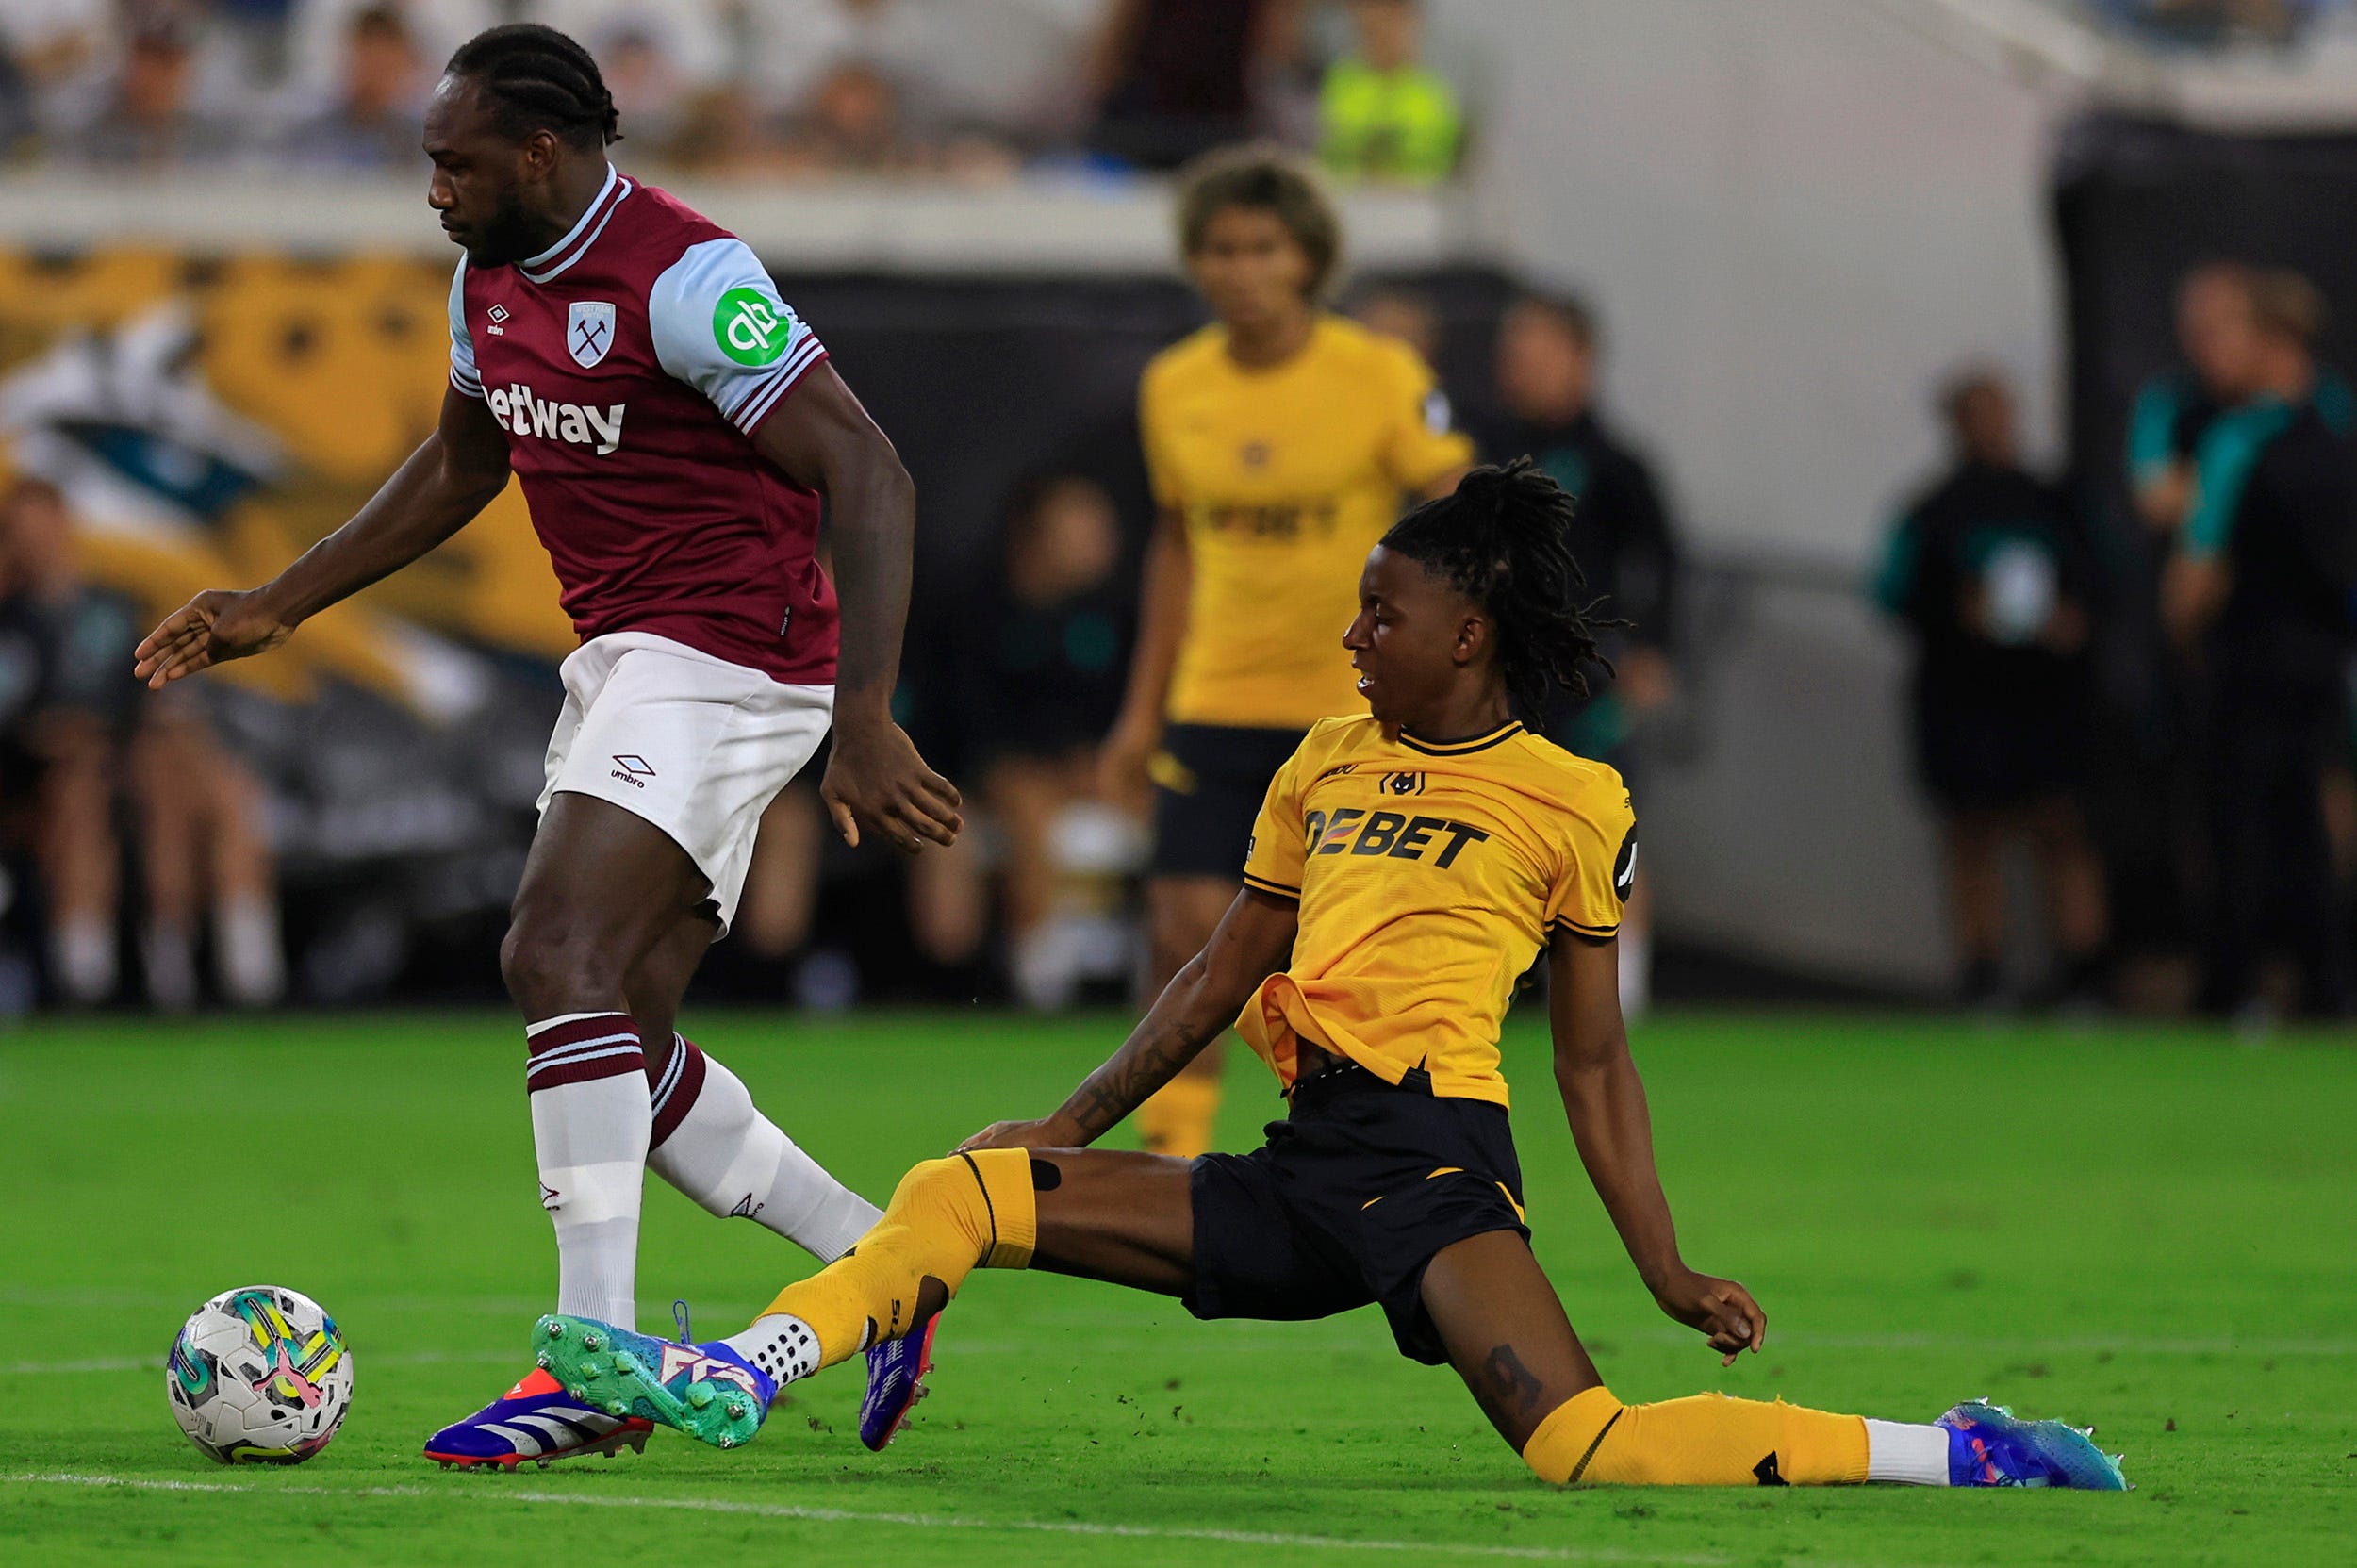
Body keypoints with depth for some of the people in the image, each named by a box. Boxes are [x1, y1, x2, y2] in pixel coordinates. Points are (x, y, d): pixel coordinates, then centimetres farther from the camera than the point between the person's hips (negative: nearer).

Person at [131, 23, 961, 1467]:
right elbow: (461, 464, 28)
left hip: (728, 657, -10)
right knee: (622, 1039, 7)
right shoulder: (493, 278, 9)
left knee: (558, 957, -22)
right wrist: (283, 605, 25)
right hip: (623, 662, 10)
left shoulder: (682, 277, -19)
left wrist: (867, 724, -29)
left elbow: (868, 474, -22)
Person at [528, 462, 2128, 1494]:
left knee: (1593, 1451, -28)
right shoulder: (1331, 762, 18)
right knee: (962, 1193, -2)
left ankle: (1953, 1454, -23)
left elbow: (1595, 1062, 5)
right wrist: (1073, 1124, 20)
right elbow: (1225, 974, 25)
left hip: (1435, 1164, -7)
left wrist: (1668, 1268, -2)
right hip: (1299, 1177, 7)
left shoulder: (1573, 801, 3)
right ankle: (729, 1385, -9)